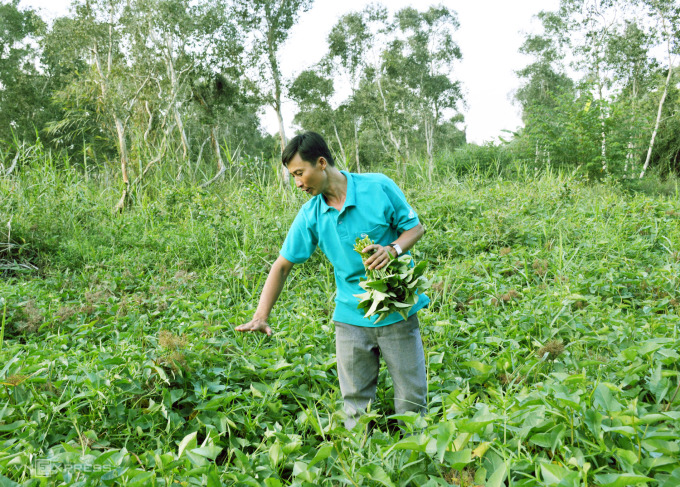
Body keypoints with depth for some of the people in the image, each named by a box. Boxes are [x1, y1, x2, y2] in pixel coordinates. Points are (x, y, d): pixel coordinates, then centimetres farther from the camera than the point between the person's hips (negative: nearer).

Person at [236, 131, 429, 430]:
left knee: (412, 397, 6)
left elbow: (415, 226, 2)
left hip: (397, 311, -2)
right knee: (355, 403, 7)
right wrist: (261, 317, -5)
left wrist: (393, 248, -20)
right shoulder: (310, 215, -1)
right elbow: (282, 265, 3)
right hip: (351, 317, 2)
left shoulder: (379, 187, -8)